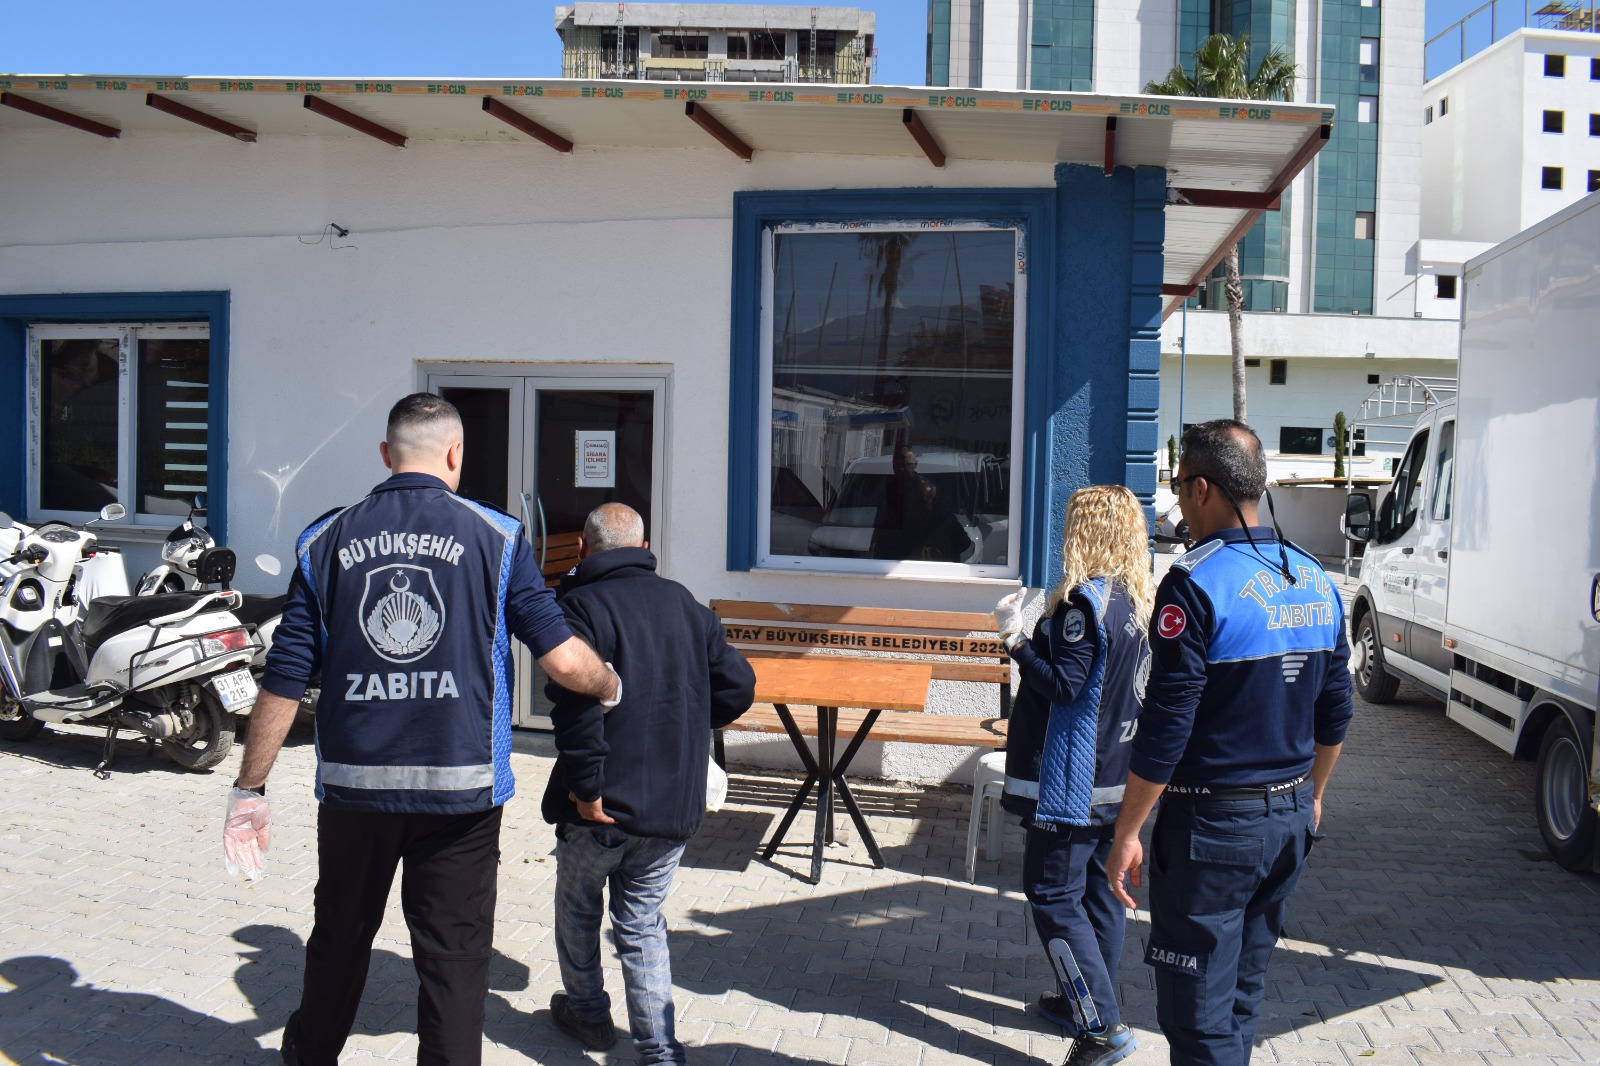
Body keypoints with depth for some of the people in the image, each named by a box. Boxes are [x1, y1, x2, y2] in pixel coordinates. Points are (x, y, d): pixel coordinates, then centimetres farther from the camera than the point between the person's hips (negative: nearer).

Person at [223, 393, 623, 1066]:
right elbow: (564, 659, -7)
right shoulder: (495, 538, -4)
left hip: (353, 785, 3)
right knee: (454, 959, 7)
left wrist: (250, 790, 9)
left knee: (339, 941, 22)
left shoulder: (326, 542, 2)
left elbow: (283, 680, 2)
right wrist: (611, 687, 14)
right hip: (461, 789, -3)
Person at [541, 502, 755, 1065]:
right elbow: (738, 683, 6)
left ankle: (588, 1014, 38)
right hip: (675, 807, 4)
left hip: (603, 808, -4)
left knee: (578, 909, 21)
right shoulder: (685, 604, 6)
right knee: (643, 924, 16)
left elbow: (577, 702, -27)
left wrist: (585, 787, -19)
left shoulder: (581, 606, -12)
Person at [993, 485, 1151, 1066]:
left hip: (1072, 785, -9)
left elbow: (1063, 685, -21)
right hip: (1118, 779, 9)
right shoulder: (1141, 600, 8)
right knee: (1099, 892, 17)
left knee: (1054, 897, -2)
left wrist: (1016, 640, -16)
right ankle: (1084, 1001, 31)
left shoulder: (1084, 601, -19)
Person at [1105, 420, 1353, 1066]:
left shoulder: (1196, 583, -18)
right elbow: (1334, 713, 13)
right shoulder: (1316, 582, 5)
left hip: (1213, 824, -7)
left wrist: (1127, 833, -12)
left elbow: (1166, 726, -19)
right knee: (1244, 989, 21)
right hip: (1290, 818, 8)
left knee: (1197, 1012, 3)